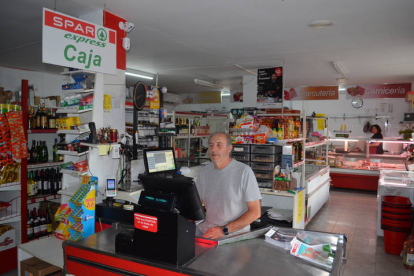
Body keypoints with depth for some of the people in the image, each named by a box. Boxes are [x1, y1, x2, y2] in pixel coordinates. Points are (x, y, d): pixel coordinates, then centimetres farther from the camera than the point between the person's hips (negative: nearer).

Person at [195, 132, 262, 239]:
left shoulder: (244, 171, -11)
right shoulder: (205, 170, 8)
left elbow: (255, 212, -10)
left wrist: (224, 230, -14)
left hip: (235, 233, -5)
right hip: (205, 230, 5)